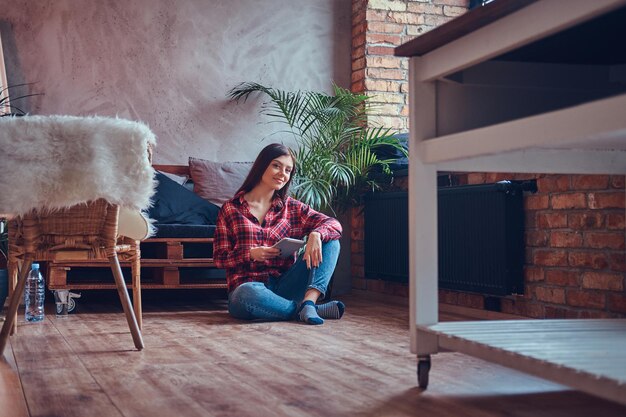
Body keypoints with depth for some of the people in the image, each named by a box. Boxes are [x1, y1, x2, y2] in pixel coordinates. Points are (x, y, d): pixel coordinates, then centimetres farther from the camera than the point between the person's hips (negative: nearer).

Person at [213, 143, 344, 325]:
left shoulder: (292, 207, 13)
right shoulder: (231, 209, 7)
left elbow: (334, 224, 2)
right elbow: (219, 258, 4)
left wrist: (316, 234, -21)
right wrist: (251, 254, -15)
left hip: (284, 286, 3)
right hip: (248, 287, -3)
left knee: (330, 242, -10)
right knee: (247, 294, -40)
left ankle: (309, 302, -31)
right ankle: (307, 310, -22)